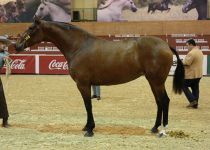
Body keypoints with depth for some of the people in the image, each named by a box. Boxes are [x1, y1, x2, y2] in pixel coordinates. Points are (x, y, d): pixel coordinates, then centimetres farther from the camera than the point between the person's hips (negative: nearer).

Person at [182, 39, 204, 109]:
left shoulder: (192, 53, -21)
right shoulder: (200, 51, 13)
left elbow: (186, 63, -24)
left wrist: (182, 62, -2)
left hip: (191, 74, -9)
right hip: (198, 74, 9)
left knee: (184, 86, 4)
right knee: (195, 88, 12)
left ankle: (193, 100, -5)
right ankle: (195, 104, 13)